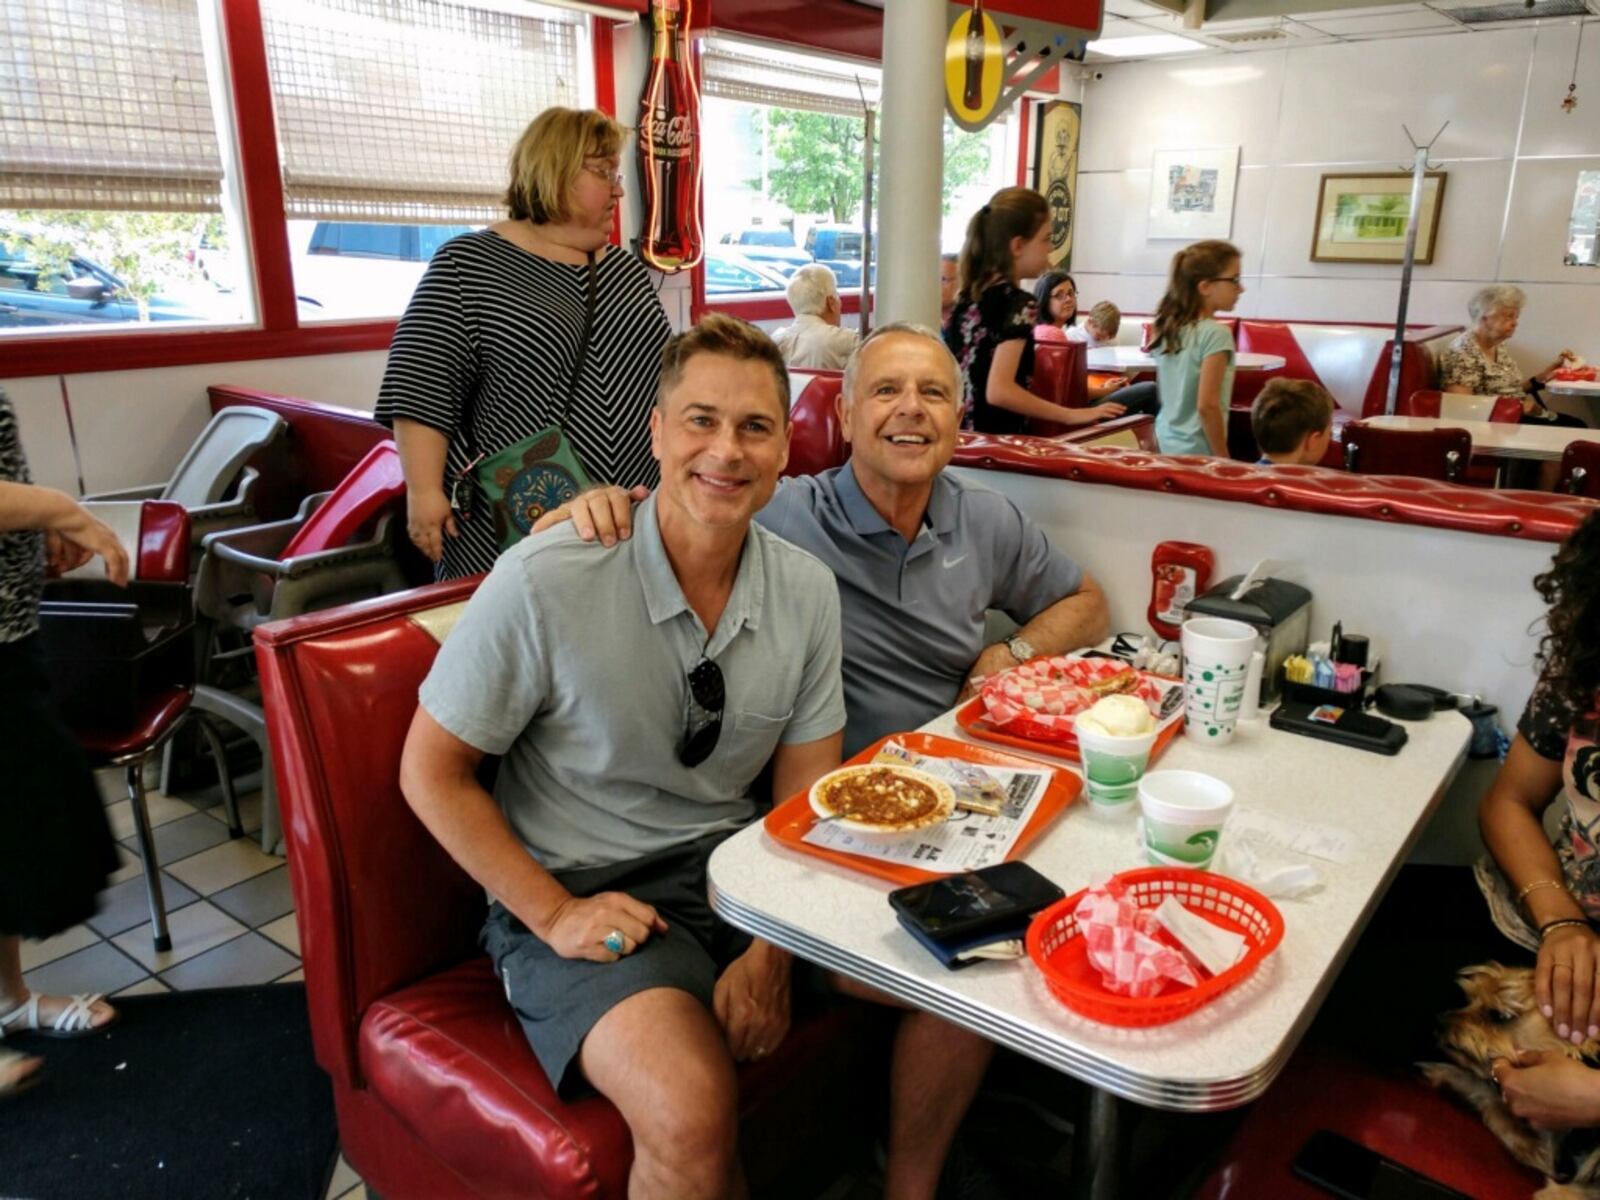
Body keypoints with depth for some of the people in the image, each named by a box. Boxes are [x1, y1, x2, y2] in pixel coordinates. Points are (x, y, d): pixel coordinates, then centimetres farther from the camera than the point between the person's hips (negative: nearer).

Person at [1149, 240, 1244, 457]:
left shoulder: (1165, 328, 6)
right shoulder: (1216, 333, -17)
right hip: (1197, 451, -8)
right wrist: (1223, 459, -14)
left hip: (1166, 444, 8)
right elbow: (1206, 406, -21)